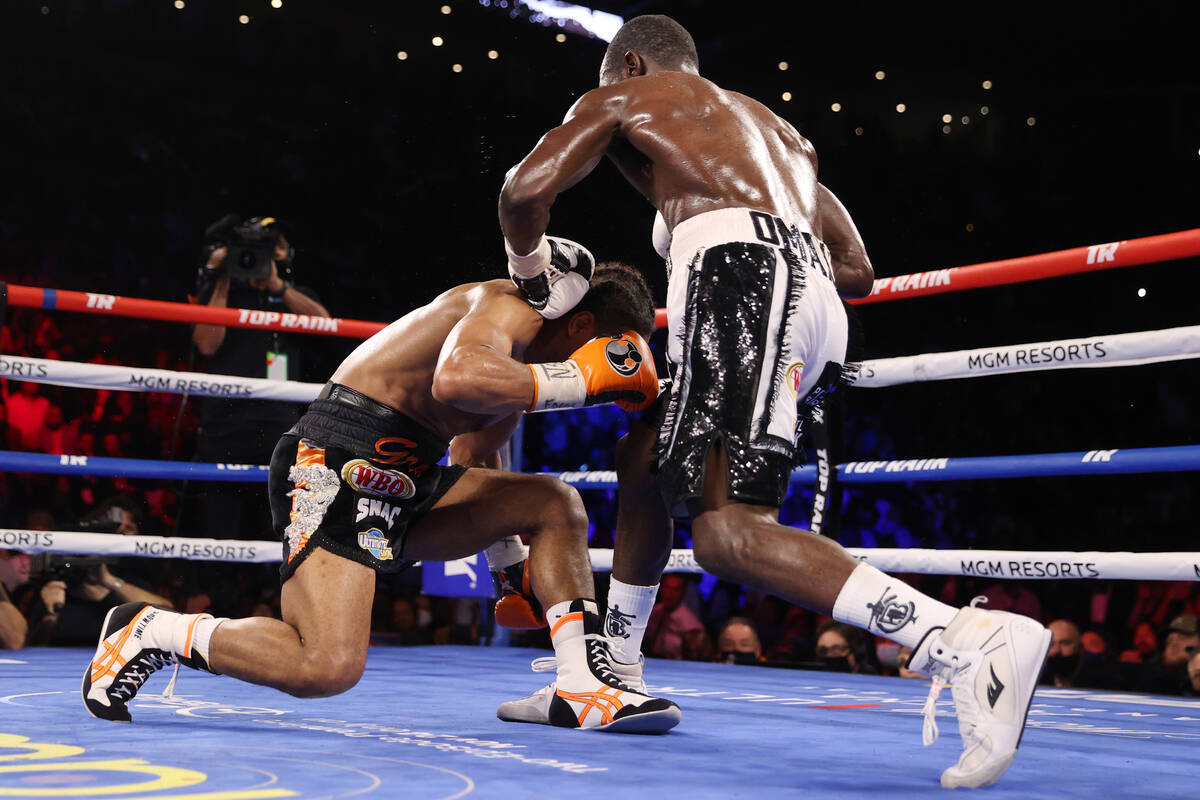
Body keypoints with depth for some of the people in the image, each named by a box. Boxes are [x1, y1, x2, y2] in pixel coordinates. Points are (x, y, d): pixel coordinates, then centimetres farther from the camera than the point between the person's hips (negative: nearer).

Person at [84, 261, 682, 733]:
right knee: (328, 667, -23)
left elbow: (473, 468, 32)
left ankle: (584, 688, 3)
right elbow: (455, 380, -34)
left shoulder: (522, 369, 21)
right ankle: (151, 633, -1)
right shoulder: (512, 307, -10)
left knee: (555, 504, 5)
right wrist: (582, 379, -24)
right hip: (336, 462, -10)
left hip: (402, 482, 10)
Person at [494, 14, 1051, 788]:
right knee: (644, 461, 23)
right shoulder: (770, 125, 38)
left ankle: (970, 643, -37)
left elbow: (524, 192, 6)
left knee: (728, 531, -21)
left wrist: (538, 284, 24)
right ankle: (613, 677, 29)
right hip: (812, 293, 8)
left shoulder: (623, 98, 21)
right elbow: (857, 269, 31)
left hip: (741, 275, -8)